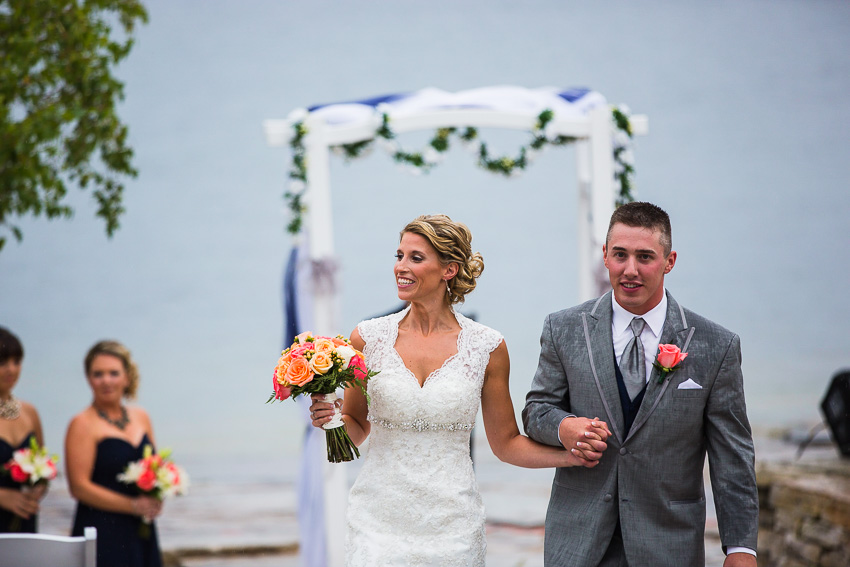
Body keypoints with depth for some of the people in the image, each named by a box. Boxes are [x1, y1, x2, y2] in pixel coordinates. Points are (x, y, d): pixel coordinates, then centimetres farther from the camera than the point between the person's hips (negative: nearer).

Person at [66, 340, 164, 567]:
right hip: (103, 536, -6)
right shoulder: (82, 424, -7)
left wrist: (156, 496, 1)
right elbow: (79, 486, -13)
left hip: (141, 534, 6)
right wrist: (133, 505, -14)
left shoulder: (140, 417, 12)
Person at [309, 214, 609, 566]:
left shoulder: (486, 347, -1)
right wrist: (330, 417, -9)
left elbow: (505, 442, 7)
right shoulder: (368, 338, 0)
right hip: (380, 520, 0)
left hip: (451, 522, 0)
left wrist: (574, 454, -7)